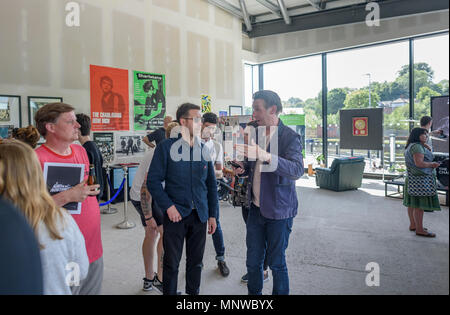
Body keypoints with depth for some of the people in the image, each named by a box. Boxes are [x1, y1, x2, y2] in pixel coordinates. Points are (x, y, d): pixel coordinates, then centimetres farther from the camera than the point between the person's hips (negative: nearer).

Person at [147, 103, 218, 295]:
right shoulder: (166, 147, -5)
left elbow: (211, 184, 10)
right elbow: (153, 181, -6)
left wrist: (212, 214, 7)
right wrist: (168, 206, -14)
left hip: (199, 215, 4)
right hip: (175, 214, -3)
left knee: (196, 262, 14)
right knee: (171, 263, 8)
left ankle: (193, 292, 33)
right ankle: (169, 293, 27)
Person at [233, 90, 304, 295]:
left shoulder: (289, 136, -13)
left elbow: (297, 169, -29)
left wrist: (265, 155, -41)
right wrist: (243, 168, -1)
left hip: (279, 210, -6)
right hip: (256, 208, 6)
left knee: (276, 263, 9)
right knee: (253, 261, 15)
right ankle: (254, 293, 34)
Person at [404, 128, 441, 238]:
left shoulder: (410, 146, 17)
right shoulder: (417, 146, -16)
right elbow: (419, 163, -23)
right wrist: (432, 165, -9)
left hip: (412, 179, 11)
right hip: (420, 179, -11)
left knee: (412, 204, 15)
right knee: (419, 205, -6)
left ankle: (413, 225, 24)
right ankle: (420, 230, -1)